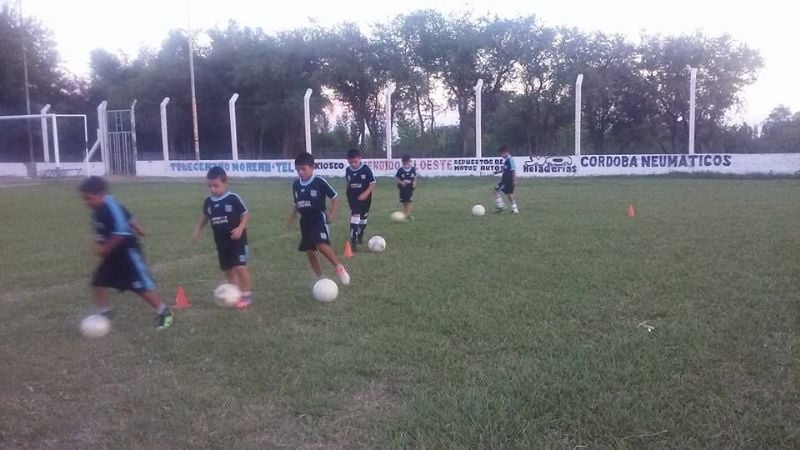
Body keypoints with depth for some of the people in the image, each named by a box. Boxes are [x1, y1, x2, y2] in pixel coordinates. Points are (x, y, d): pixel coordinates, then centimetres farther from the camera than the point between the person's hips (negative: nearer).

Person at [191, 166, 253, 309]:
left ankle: (247, 294, 2)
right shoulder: (208, 201, 2)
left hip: (237, 239, -6)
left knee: (240, 267, -13)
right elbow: (205, 216, 20)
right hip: (221, 242, 6)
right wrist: (197, 230, 12)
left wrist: (240, 228, -23)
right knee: (228, 270, 11)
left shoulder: (233, 198, -14)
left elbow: (246, 215, -9)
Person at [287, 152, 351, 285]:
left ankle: (339, 267, -8)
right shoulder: (296, 184, 4)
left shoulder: (319, 182, -12)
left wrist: (332, 213, -8)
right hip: (305, 220, 6)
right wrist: (292, 217, 13)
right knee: (310, 252, 8)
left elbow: (334, 196, -3)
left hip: (319, 217, -6)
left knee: (322, 245, -27)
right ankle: (320, 279, 20)